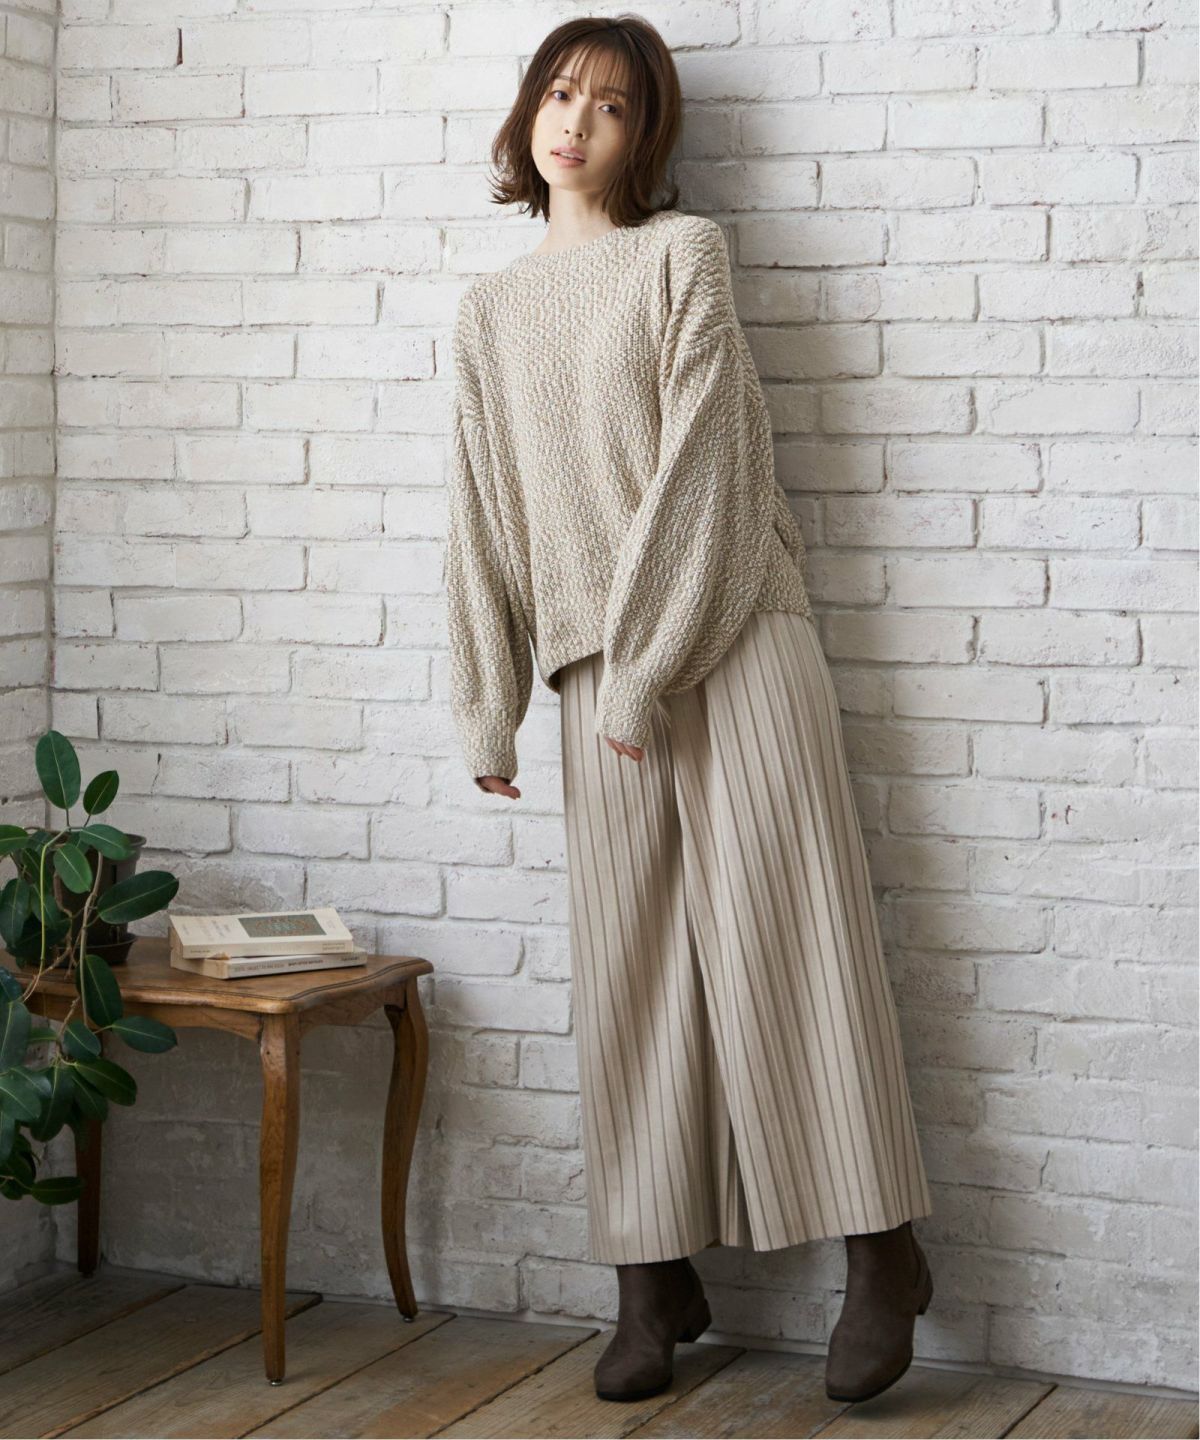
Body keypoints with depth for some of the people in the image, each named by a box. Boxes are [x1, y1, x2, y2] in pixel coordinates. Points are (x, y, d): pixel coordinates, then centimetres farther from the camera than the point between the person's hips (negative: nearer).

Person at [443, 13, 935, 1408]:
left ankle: (880, 1249, 3)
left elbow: (701, 460, -7)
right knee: (628, 975, 4)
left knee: (782, 936, -5)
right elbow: (485, 507, 14)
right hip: (595, 664, 4)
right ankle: (656, 1282, 10)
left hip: (730, 638, -4)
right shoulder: (490, 306, 16)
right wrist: (487, 708, 9)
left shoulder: (682, 253, 2)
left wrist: (648, 663, -13)